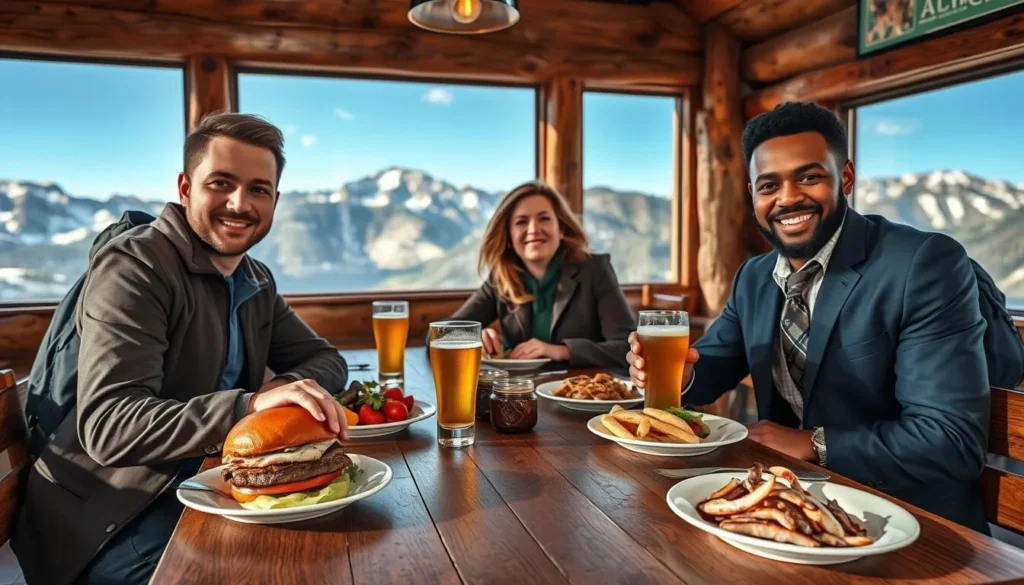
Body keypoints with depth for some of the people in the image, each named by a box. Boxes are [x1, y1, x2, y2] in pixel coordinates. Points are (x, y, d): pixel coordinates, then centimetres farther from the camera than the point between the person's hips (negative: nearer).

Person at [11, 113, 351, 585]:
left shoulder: (257, 280, 6)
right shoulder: (133, 266, -17)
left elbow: (325, 359, 10)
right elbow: (107, 428, -27)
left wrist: (294, 389, -14)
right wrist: (250, 405, -41)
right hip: (106, 518, -7)